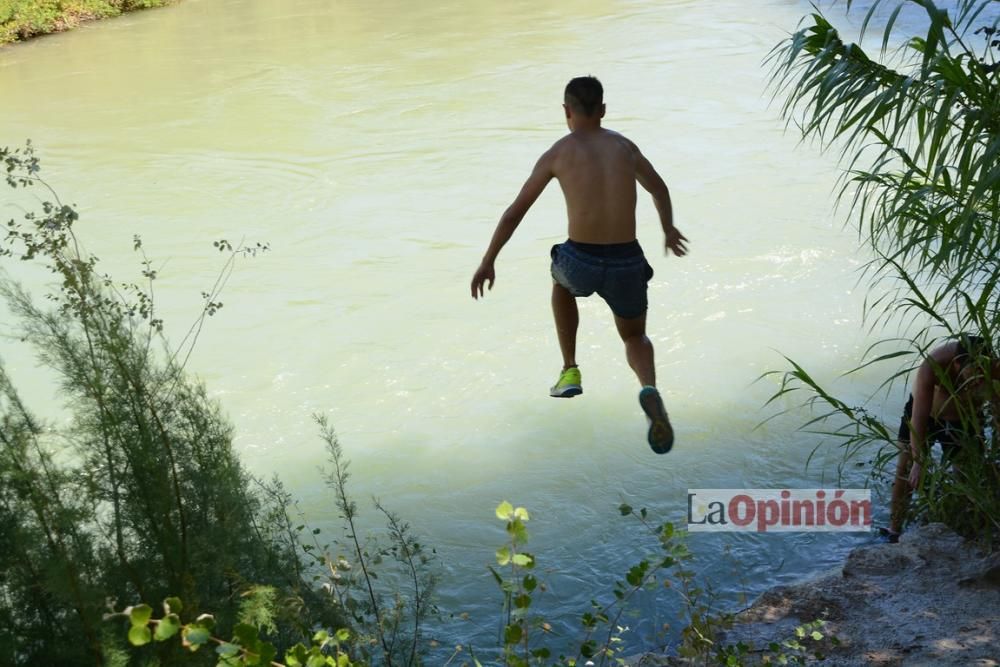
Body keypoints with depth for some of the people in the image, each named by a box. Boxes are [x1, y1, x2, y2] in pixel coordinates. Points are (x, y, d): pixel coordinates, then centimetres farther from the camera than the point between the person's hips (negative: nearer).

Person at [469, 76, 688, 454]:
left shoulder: (557, 153, 3)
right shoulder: (624, 146, 13)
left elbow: (515, 212, 5)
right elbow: (659, 189, 30)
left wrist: (487, 262, 15)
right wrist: (669, 230, 49)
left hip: (581, 262, -2)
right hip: (627, 264, 2)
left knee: (562, 282, 38)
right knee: (635, 339, 26)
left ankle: (570, 371, 34)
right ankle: (649, 390, -9)